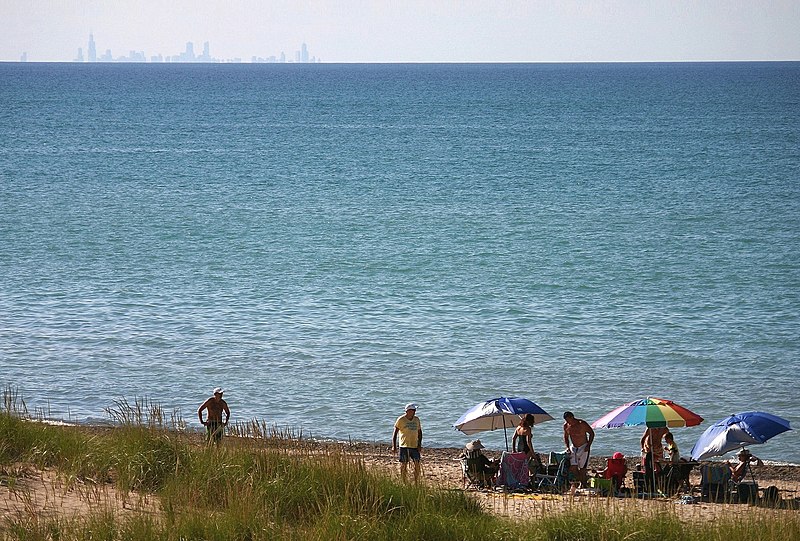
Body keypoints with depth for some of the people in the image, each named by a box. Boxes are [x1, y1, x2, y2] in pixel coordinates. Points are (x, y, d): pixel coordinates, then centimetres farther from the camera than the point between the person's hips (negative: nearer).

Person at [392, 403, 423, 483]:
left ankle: (416, 483, 6)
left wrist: (419, 444, 3)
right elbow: (395, 433, -2)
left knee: (417, 464, -3)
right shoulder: (401, 420, -5)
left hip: (414, 446, 3)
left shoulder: (416, 419, 8)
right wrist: (394, 446, -8)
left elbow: (419, 432, 14)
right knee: (403, 465, 1)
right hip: (404, 446, -3)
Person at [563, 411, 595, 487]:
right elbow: (566, 437, 16)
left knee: (582, 469, -9)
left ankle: (583, 485, 0)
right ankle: (580, 482, 8)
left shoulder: (582, 424, -16)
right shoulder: (566, 426, 0)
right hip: (573, 448, 5)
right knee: (572, 468, -8)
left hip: (583, 448, -5)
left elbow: (591, 433, -6)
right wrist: (567, 447, 1)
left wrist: (588, 445, -13)